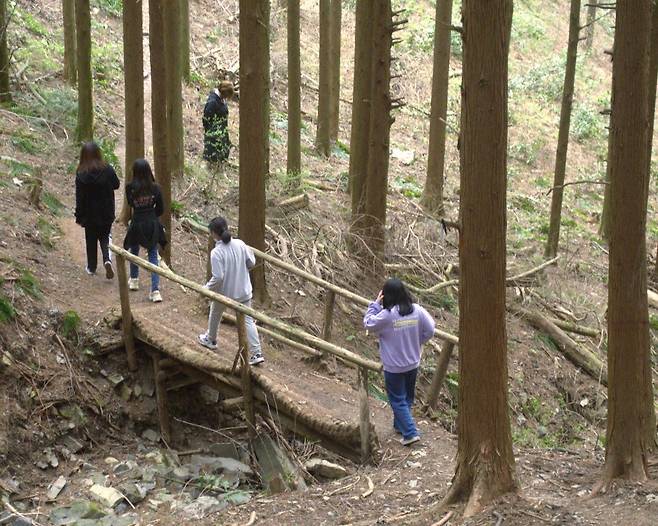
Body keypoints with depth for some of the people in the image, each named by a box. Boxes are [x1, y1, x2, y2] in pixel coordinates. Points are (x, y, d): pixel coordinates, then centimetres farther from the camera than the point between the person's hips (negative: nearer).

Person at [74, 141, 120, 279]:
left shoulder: (81, 173, -14)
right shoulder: (107, 169, -11)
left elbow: (79, 197, -11)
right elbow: (116, 184, 5)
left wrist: (79, 216, -4)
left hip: (89, 214, -1)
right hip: (106, 213, 1)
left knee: (91, 240, 14)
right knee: (105, 237, 14)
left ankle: (91, 267, 22)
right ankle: (107, 259, -12)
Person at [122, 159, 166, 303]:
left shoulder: (130, 188, -14)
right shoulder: (155, 188, -11)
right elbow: (160, 209, 0)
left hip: (137, 224, 0)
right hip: (152, 225, 0)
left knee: (134, 251, 25)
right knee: (153, 256, 7)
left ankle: (134, 280, 44)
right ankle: (155, 290, -3)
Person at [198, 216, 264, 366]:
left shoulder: (216, 252, -24)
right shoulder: (240, 244, -10)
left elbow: (218, 277, -24)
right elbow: (251, 263, -1)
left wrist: (207, 288, -8)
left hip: (224, 292, -3)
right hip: (243, 291, 3)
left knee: (215, 316, 25)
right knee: (247, 320, 8)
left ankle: (211, 340, 48)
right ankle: (256, 353, 2)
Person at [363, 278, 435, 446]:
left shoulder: (387, 315, -24)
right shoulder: (417, 310, -9)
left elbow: (368, 323, -11)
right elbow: (429, 330, -2)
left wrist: (376, 303, -9)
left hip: (394, 367, -5)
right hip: (413, 363, 5)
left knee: (398, 400, 6)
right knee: (407, 397, 22)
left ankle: (410, 433, 0)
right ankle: (400, 425, 39)